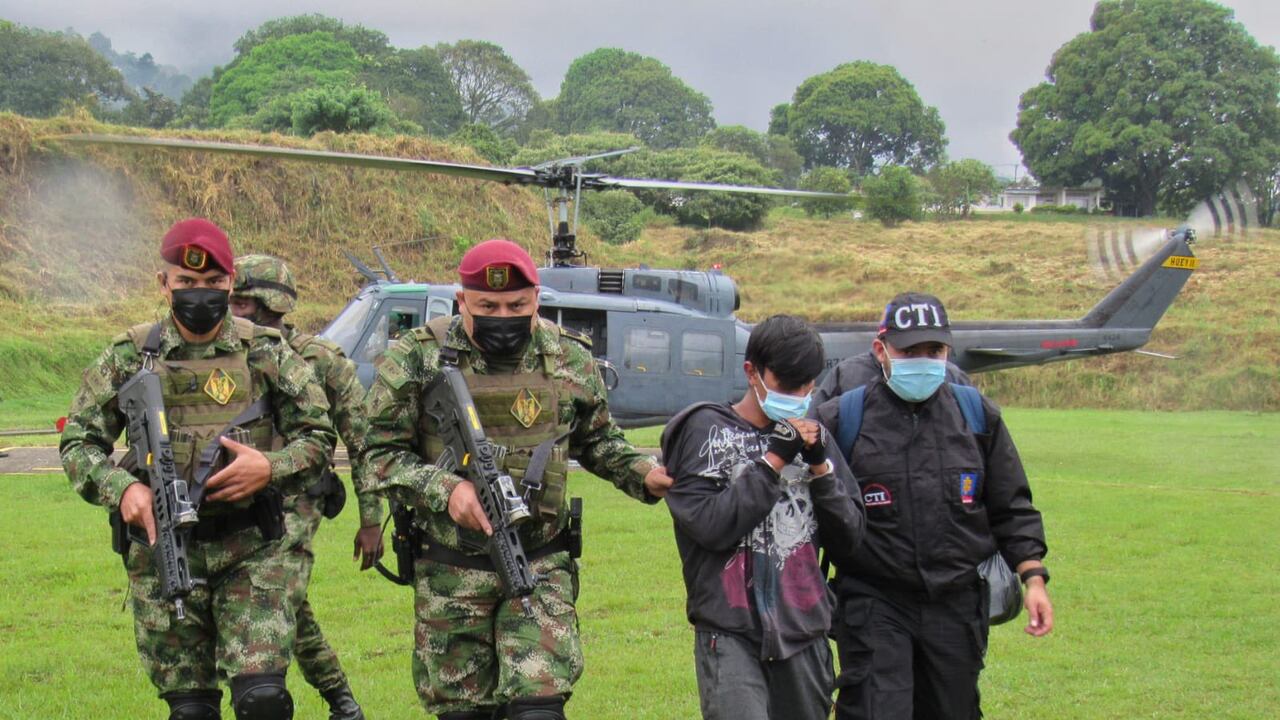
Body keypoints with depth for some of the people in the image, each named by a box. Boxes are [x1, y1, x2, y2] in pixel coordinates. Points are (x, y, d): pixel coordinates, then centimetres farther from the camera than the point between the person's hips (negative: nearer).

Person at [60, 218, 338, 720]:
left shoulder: (267, 353, 3)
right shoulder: (130, 358, 4)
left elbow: (318, 437, 6)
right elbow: (78, 441, 7)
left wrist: (271, 467, -14)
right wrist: (121, 488, -12)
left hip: (255, 549, -1)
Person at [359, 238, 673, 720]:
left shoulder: (570, 359, 2)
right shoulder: (418, 360, -7)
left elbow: (598, 443, 16)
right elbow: (379, 456, -6)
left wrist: (643, 475, -3)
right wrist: (444, 489, -22)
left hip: (542, 567, 1)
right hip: (451, 573, -1)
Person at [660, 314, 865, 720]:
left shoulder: (814, 437, 13)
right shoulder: (706, 430, 1)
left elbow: (848, 541, 10)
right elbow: (709, 525, -12)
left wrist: (819, 465, -3)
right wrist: (774, 459, -12)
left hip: (804, 632, 5)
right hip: (730, 633, -5)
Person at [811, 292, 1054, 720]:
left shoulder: (978, 416, 6)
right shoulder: (840, 421, -4)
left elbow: (1011, 508, 12)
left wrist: (1033, 577, 5)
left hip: (957, 605, 4)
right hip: (874, 605, -4)